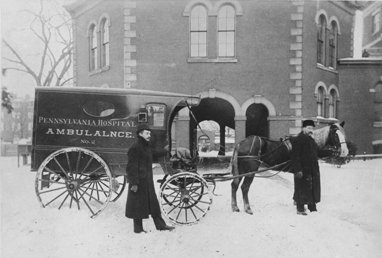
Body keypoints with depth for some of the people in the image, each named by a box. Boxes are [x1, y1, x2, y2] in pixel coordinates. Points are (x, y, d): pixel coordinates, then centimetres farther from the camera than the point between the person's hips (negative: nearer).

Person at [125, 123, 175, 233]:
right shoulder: (134, 148, -16)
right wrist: (134, 183, -21)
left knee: (153, 203, 12)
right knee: (138, 204, 2)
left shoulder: (146, 147, 14)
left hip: (148, 181, 9)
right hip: (139, 182, -9)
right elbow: (131, 167, -19)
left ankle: (160, 225, 20)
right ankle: (138, 228, 14)